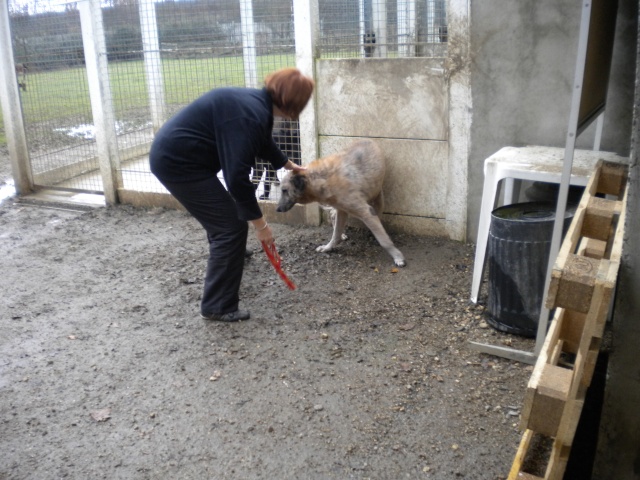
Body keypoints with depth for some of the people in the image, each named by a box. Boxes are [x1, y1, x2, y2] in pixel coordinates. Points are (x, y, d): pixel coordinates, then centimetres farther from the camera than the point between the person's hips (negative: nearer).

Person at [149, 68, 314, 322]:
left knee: (224, 216, 30)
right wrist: (259, 223, -21)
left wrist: (288, 164, 43)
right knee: (231, 227, -6)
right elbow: (237, 176, -28)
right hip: (177, 162, -10)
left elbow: (263, 143, 28)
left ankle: (230, 256, 58)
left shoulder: (258, 104, 7)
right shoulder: (250, 114, -24)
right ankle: (218, 307, 3)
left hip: (176, 154, 10)